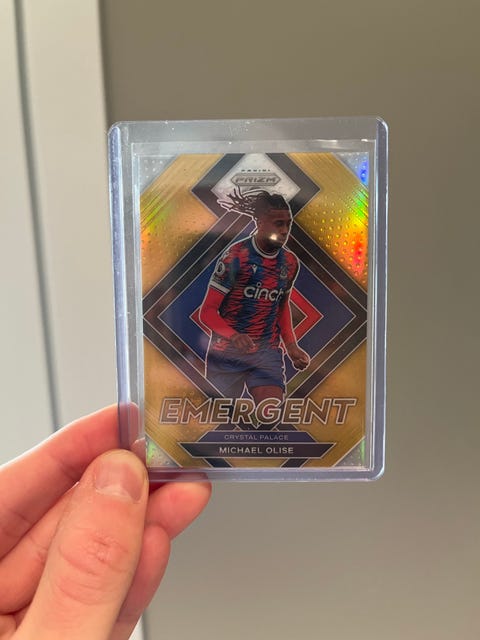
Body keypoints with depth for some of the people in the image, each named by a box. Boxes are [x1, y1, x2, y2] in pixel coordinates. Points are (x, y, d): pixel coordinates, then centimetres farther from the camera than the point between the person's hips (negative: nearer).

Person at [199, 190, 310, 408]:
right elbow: (207, 311, -13)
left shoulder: (290, 262, 6)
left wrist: (291, 346, 11)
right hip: (226, 354, -3)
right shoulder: (235, 257, -11)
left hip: (268, 353, 4)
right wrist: (234, 336, -31)